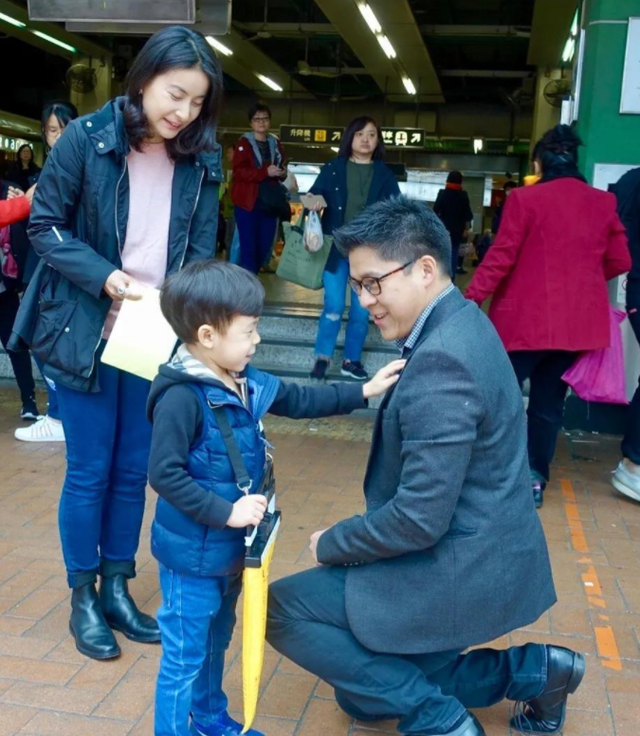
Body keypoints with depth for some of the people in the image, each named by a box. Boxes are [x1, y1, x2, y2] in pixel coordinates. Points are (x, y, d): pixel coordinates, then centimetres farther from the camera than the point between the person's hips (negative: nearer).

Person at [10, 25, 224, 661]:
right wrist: (104, 277, -19)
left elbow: (201, 249, 4)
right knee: (89, 472, 6)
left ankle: (117, 589, 30)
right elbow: (44, 225, -6)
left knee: (134, 471, 12)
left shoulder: (201, 159, 0)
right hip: (86, 333, -3)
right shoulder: (86, 139, -10)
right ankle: (82, 599, 25)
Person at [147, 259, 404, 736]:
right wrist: (226, 513, -27)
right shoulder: (181, 397, -26)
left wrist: (365, 392, 9)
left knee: (216, 642, 26)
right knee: (185, 656, 6)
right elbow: (165, 474, -26)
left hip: (230, 548, 9)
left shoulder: (245, 382, 0)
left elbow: (300, 401, 12)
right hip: (193, 554, -9)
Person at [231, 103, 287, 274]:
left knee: (264, 247, 7)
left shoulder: (275, 143, 14)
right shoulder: (244, 143, -1)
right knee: (249, 247, -7)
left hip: (270, 203, 5)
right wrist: (265, 172, -22)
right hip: (248, 202, -5)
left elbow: (282, 169, 22)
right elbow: (239, 171, -12)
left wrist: (283, 173, -3)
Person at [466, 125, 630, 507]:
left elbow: (500, 258, -11)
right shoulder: (603, 203, 4)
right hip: (577, 321, 4)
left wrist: (471, 299, -3)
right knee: (549, 402, 13)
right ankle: (536, 479, 17)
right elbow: (620, 261, 9)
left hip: (526, 319, -4)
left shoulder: (525, 199, -9)